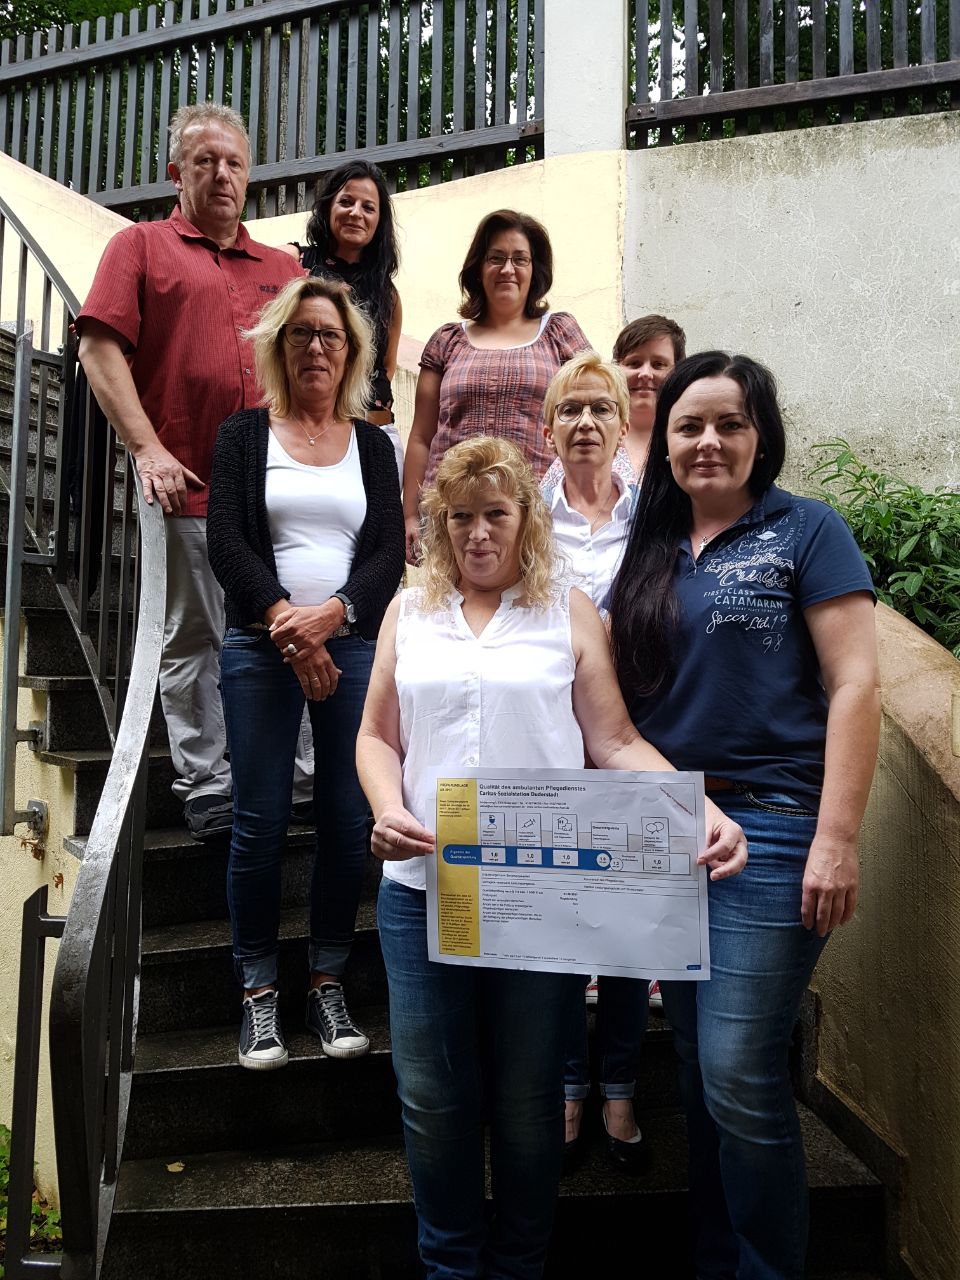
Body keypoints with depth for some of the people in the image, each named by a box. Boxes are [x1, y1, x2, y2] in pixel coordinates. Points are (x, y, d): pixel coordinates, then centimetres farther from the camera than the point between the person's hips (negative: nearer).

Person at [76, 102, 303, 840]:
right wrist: (147, 448, -11)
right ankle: (207, 787, 11)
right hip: (188, 487, -3)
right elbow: (99, 348, 0)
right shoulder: (142, 246, 10)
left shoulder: (283, 270, 20)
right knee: (194, 639, 2)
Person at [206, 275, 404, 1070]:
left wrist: (332, 613, -14)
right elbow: (226, 542, -2)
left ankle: (330, 983, 15)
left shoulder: (373, 445, 14)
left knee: (350, 819, 0)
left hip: (353, 644, 2)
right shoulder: (244, 435, 10)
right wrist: (286, 625, -14)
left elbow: (390, 552, 4)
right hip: (260, 645, -1)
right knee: (261, 821, -2)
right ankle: (259, 991, 11)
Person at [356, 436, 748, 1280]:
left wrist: (705, 812, -16)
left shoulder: (569, 611, 4)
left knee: (528, 1098, 11)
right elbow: (378, 736, 10)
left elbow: (616, 741, -2)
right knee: (432, 1094, 10)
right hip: (422, 887, 2)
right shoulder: (409, 611, 11)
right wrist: (388, 810, -10)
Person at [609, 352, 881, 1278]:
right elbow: (610, 691, 15)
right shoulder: (649, 554, 13)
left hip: (769, 829, -5)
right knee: (696, 1068, 15)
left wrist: (837, 840, -15)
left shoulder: (805, 531, -2)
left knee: (739, 1077, -5)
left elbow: (855, 686, -9)